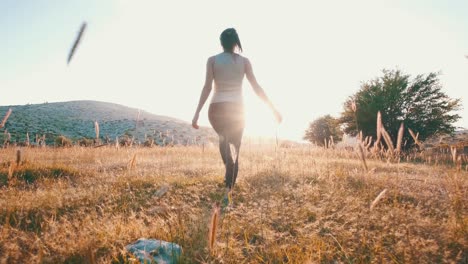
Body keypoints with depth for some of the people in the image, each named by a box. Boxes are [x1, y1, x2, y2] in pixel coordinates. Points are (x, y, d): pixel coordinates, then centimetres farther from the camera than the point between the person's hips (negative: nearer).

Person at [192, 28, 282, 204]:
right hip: (237, 109, 0)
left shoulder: (212, 60, 2)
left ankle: (229, 171, 21)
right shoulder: (244, 61, 4)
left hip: (217, 109, 0)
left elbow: (207, 87, -7)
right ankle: (228, 190, -1)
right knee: (235, 148, 8)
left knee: (223, 139, 30)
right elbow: (256, 87, 0)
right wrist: (273, 109, 4)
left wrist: (197, 113, -7)